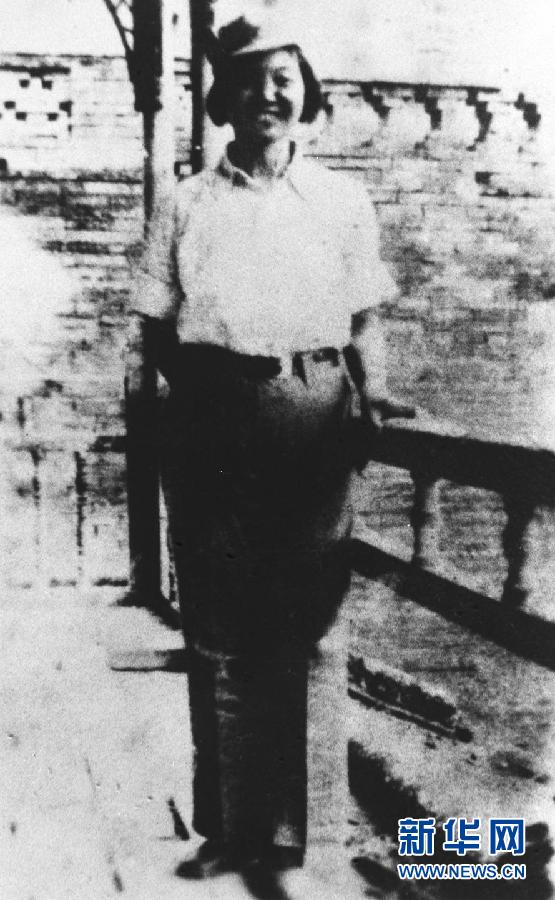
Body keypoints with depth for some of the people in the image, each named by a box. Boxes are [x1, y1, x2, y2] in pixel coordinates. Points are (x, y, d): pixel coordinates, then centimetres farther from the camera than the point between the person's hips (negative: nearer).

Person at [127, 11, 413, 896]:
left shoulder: (343, 200, 12)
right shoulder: (191, 200, 11)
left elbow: (364, 320, 12)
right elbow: (160, 322, 10)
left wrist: (372, 394, -1)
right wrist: (200, 390, -3)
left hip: (312, 425, 0)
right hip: (215, 425, 0)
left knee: (310, 627, 2)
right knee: (221, 629, 4)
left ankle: (301, 818, 16)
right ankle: (232, 821, 18)